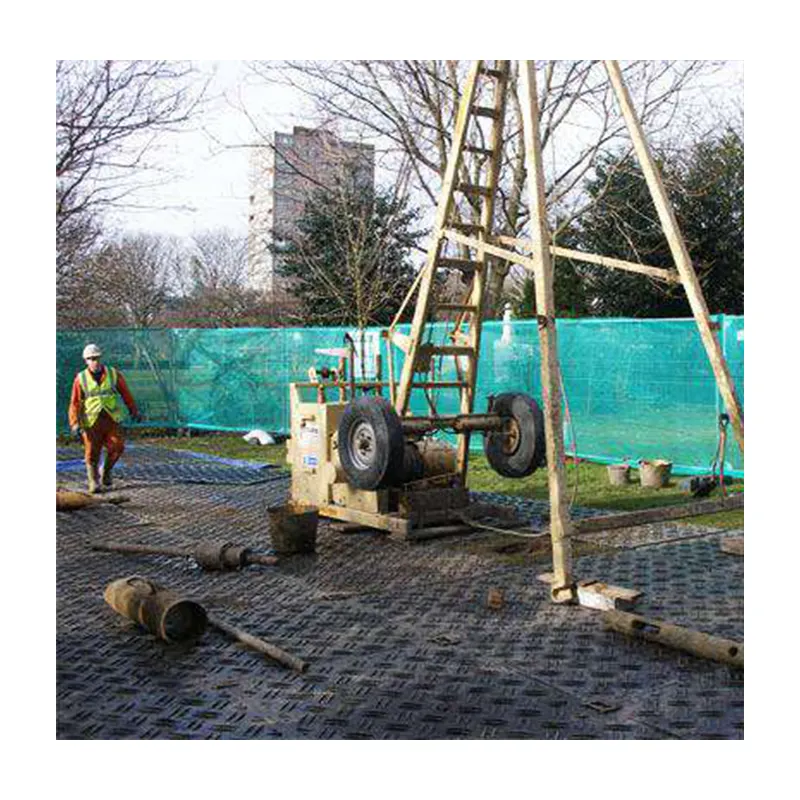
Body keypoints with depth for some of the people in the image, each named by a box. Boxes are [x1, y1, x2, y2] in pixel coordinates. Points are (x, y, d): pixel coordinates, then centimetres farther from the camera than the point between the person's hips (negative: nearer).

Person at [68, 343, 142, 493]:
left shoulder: (114, 374, 2)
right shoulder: (81, 379, -1)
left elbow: (125, 393, 12)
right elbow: (75, 403, -1)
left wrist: (134, 411, 18)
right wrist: (75, 423, -11)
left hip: (111, 418, 1)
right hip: (91, 420, -1)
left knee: (117, 445, -14)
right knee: (92, 453, -1)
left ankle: (106, 470, 12)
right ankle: (93, 482, 13)